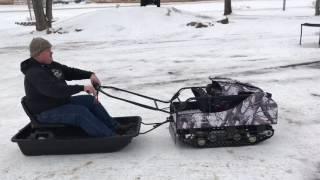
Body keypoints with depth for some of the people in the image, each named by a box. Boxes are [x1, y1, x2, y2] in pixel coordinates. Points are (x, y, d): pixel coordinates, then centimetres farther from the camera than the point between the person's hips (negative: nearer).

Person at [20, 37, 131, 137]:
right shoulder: (35, 74, -23)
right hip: (46, 113, -9)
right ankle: (111, 137, -26)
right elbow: (55, 90, -36)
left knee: (90, 100, -2)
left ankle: (115, 127, 1)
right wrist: (82, 88, -38)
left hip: (61, 102, 10)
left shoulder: (51, 65, 8)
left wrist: (90, 74, -5)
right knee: (81, 112, -27)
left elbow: (70, 72, 12)